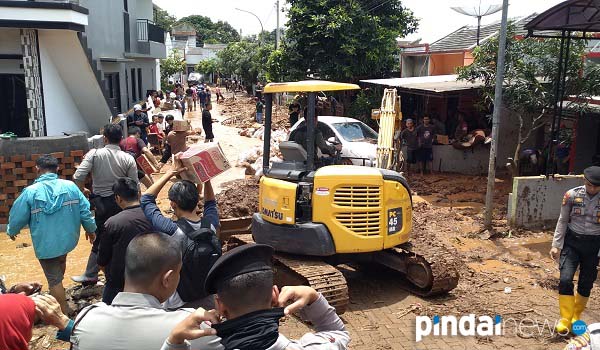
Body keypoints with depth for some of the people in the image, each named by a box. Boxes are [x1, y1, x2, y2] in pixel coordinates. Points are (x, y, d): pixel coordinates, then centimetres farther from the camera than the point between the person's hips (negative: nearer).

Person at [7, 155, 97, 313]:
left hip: (45, 244, -4)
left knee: (54, 279, 8)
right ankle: (58, 295, 49)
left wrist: (11, 231, 18)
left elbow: (17, 217, -4)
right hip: (68, 239, 4)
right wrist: (91, 229, 13)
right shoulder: (70, 186, -8)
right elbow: (85, 211, -4)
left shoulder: (30, 192, -13)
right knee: (61, 260, 33)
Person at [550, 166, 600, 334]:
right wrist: (556, 245, -1)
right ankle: (565, 319, 5)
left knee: (586, 284, 10)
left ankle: (576, 317, 31)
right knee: (565, 280, -10)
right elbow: (563, 221, 1)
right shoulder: (572, 195, -8)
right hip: (572, 241, 0)